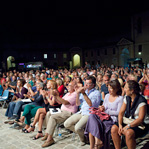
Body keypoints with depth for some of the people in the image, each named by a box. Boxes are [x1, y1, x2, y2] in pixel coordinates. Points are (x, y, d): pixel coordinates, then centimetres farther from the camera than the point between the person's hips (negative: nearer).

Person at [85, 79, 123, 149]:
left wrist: (106, 110, -10)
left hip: (112, 119, -6)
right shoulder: (107, 96, 18)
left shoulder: (120, 98, -1)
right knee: (92, 116, -27)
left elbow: (118, 113, -8)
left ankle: (97, 142, -14)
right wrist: (101, 108, -1)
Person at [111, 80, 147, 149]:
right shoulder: (127, 98, 5)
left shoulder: (141, 101, -16)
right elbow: (121, 112, 5)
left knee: (129, 132, -35)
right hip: (127, 122, 6)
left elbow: (140, 119, -20)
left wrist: (128, 126, -24)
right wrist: (120, 124, -10)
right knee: (114, 128, -17)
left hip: (138, 125, -6)